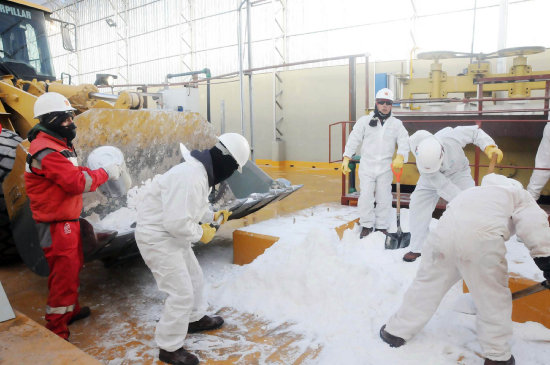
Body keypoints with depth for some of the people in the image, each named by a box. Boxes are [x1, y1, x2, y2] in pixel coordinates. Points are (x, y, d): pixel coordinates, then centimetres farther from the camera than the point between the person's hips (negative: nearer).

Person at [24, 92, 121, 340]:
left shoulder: (56, 144, 12)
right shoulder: (46, 151, -22)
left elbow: (72, 172, 13)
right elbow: (77, 182, -26)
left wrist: (96, 171, -2)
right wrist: (105, 173, -15)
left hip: (67, 219, 10)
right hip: (56, 224, -10)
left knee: (72, 268, 22)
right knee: (63, 275, -1)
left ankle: (70, 310, 40)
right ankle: (56, 330, 12)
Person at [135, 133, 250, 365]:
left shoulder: (202, 171, 2)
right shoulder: (191, 177, -31)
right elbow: (177, 222, -33)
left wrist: (212, 216, 4)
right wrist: (201, 234, -17)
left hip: (173, 235, 10)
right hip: (158, 238, -10)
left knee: (194, 276, 23)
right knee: (181, 293, -4)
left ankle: (196, 319, 47)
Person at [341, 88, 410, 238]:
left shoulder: (396, 124, 7)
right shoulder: (365, 121, 4)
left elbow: (404, 142, -3)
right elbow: (354, 140, 3)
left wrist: (400, 156, -23)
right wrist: (346, 158, -5)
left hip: (386, 168, 1)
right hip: (367, 166, -1)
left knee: (384, 199, 6)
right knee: (366, 197, -1)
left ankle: (381, 226, 21)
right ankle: (367, 225, 15)